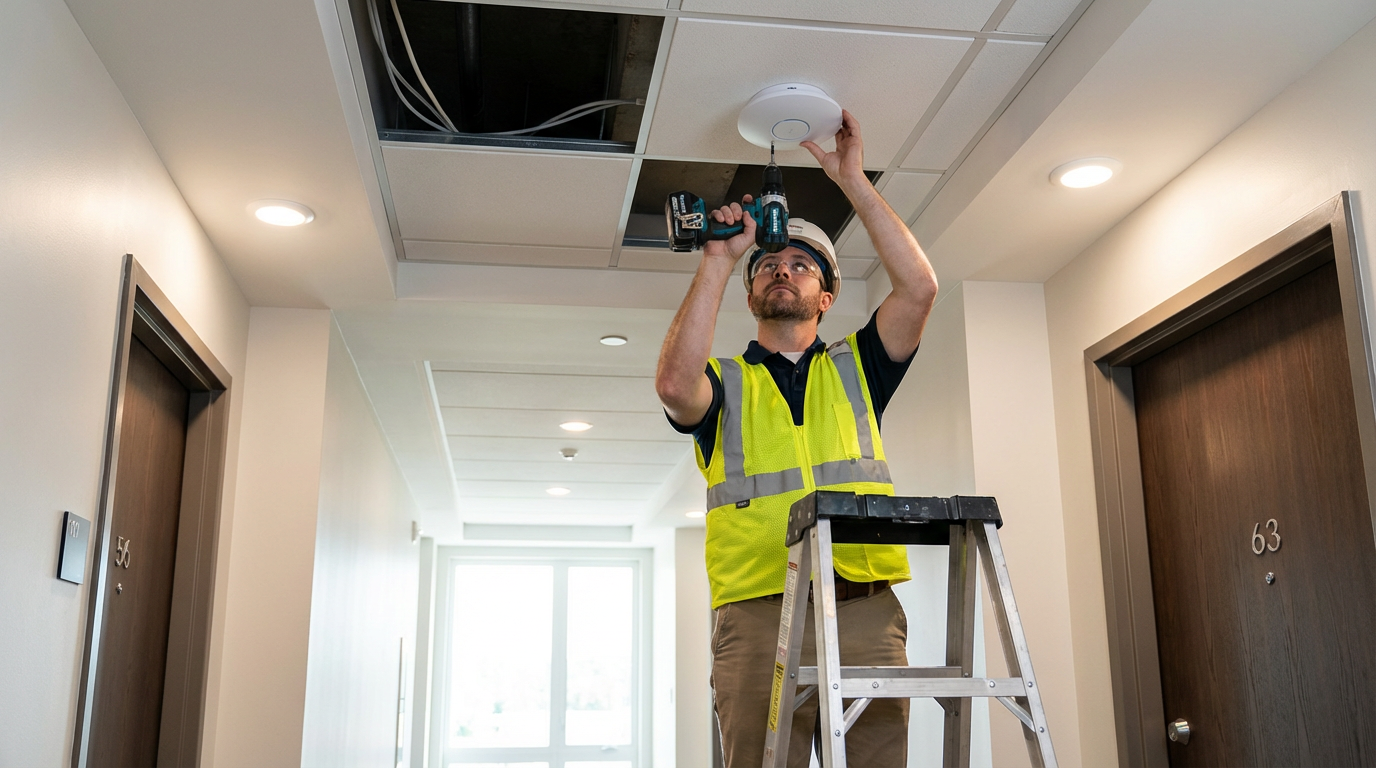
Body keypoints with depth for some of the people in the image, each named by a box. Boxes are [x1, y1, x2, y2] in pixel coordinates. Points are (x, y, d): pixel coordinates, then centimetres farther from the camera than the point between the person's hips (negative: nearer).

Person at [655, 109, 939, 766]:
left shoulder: (855, 368, 19)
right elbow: (675, 385, -9)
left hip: (868, 612, 1)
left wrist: (852, 180, 5)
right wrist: (719, 259, -4)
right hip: (758, 614, -1)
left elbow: (919, 287, 4)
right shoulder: (723, 382, 15)